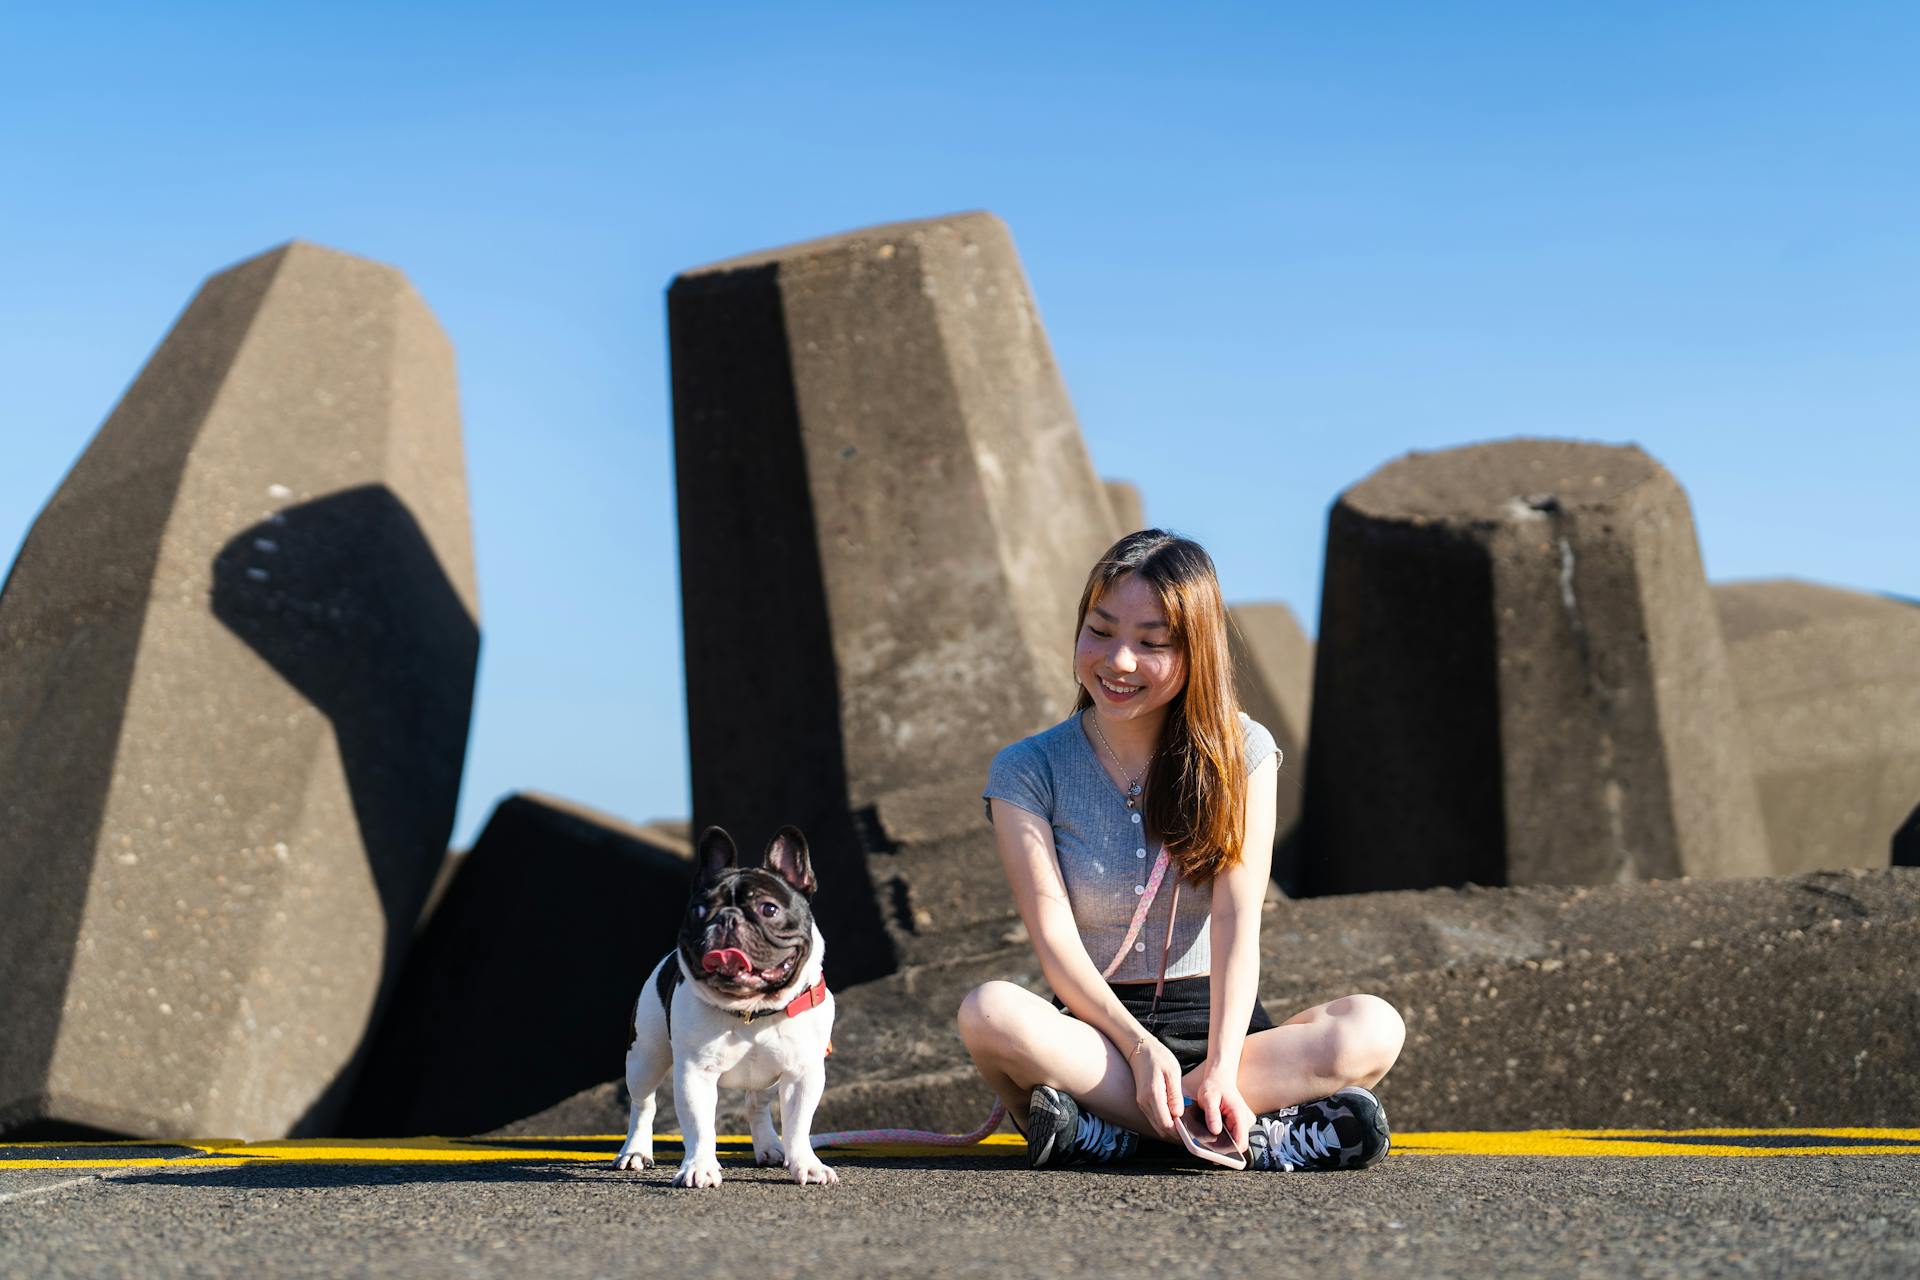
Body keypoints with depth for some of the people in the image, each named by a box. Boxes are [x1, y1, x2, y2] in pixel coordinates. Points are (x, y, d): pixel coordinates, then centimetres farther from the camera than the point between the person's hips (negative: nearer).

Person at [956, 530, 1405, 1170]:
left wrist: (1220, 1069, -25)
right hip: (1094, 1037, -1)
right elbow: (1054, 936, -11)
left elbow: (1237, 920, -10)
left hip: (1216, 1025, 1)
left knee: (1373, 1026, -27)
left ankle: (1100, 1127, -31)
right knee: (988, 1012, -33)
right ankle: (1263, 1133, -33)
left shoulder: (1241, 753, 2)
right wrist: (1139, 1047, -27)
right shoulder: (1027, 772, 0)